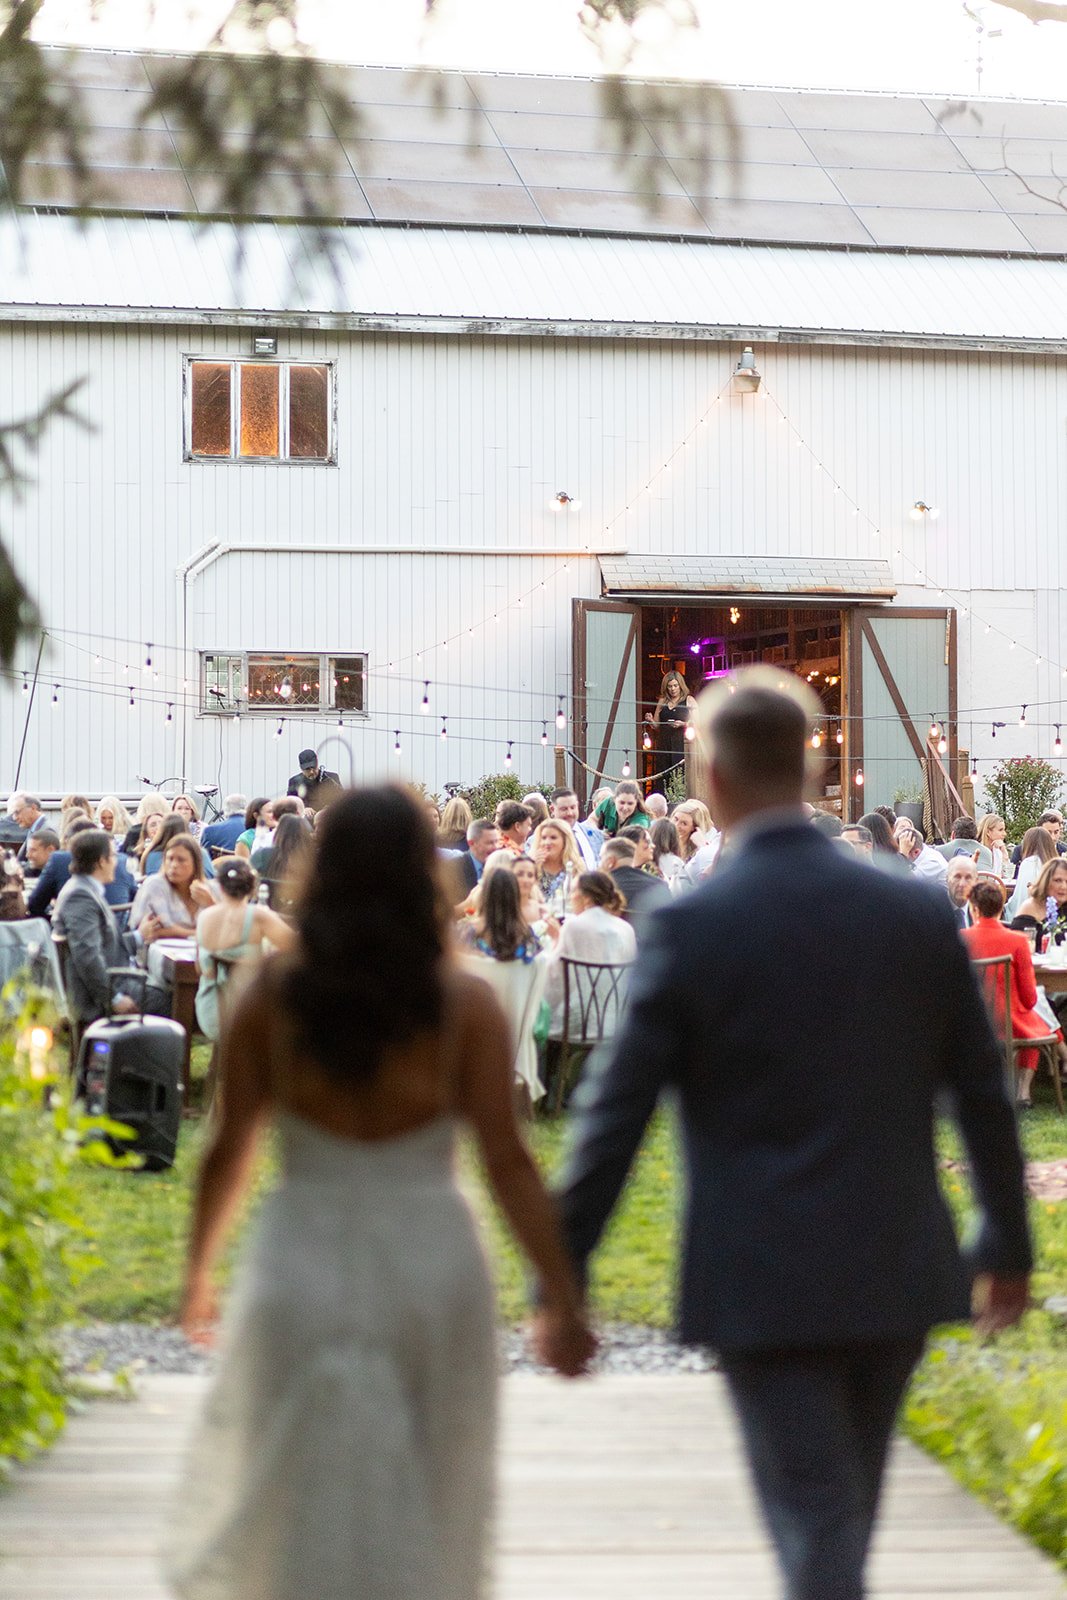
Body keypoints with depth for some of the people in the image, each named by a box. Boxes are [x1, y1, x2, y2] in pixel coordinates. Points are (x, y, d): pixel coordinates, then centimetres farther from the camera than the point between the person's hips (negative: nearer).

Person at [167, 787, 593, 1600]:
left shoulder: (272, 996, -4)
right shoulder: (463, 1001, -6)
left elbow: (229, 1152, 0)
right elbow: (508, 1159, -9)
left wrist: (199, 1272, 14)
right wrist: (563, 1299, -6)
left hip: (303, 1260, 0)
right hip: (431, 1262, 0)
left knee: (307, 1501, 9)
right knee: (427, 1510, 17)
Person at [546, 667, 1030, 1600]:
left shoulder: (692, 926, -11)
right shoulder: (917, 912, 1)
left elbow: (616, 1114, -10)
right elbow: (985, 1094, 8)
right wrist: (1008, 1246, 20)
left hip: (765, 1288, -4)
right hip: (897, 1275, 4)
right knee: (845, 1514, 21)